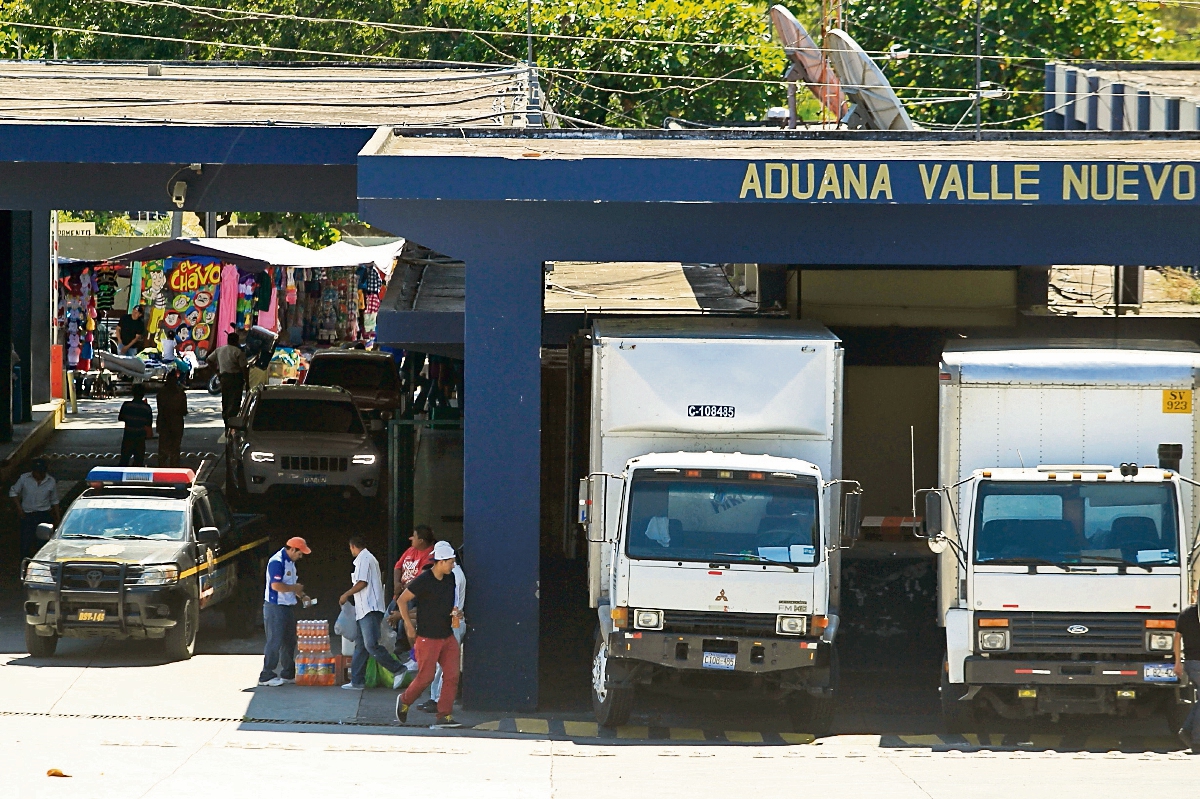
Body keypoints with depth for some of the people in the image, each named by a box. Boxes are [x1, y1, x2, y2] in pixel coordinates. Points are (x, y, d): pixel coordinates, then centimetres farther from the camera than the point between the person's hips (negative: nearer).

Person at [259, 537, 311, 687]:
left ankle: (288, 674, 23)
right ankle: (266, 676, -3)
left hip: (288, 606, 10)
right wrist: (295, 588, -15)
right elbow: (276, 585, -26)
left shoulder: (290, 562, 14)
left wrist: (301, 595, 7)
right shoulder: (277, 562, -18)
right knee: (275, 641, -8)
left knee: (289, 641, 14)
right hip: (275, 607, -10)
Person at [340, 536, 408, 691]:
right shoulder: (369, 558, 22)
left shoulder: (363, 559, -8)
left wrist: (346, 595, -3)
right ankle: (357, 681, 9)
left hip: (370, 610, -11)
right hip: (365, 610, 11)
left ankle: (397, 669, -13)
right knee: (360, 646, 9)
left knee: (371, 645, -17)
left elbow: (362, 582, -16)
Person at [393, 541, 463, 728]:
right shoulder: (423, 580, -15)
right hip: (427, 638, -6)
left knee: (452, 676, -5)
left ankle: (444, 716, -3)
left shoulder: (450, 578, 7)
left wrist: (455, 612, 5)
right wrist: (409, 626, -9)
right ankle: (404, 701, 24)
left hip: (448, 636, 6)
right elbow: (402, 600, -8)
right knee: (426, 677, -2)